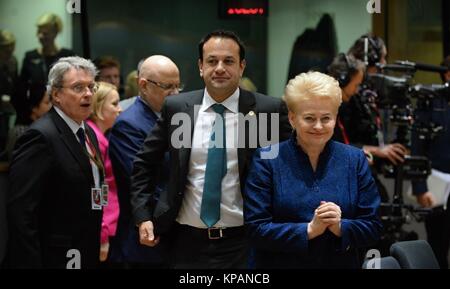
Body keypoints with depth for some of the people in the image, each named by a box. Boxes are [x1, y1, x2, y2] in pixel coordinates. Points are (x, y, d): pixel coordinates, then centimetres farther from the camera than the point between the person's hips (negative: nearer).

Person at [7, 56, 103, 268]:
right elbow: (21, 212, -21)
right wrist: (30, 263, -22)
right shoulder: (41, 136, -16)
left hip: (87, 255, 8)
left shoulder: (88, 132, 12)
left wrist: (94, 252, 13)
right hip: (55, 258, -8)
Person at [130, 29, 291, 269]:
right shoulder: (176, 107, 1)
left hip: (242, 242, -2)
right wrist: (143, 216, 3)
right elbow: (145, 163, 10)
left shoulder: (269, 110, -5)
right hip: (188, 241, 2)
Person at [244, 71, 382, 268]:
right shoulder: (266, 161, -7)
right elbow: (256, 230, -13)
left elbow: (373, 228, -1)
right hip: (281, 263, -2)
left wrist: (340, 227, -19)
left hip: (341, 263, 2)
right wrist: (310, 230, -22)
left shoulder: (355, 160, 0)